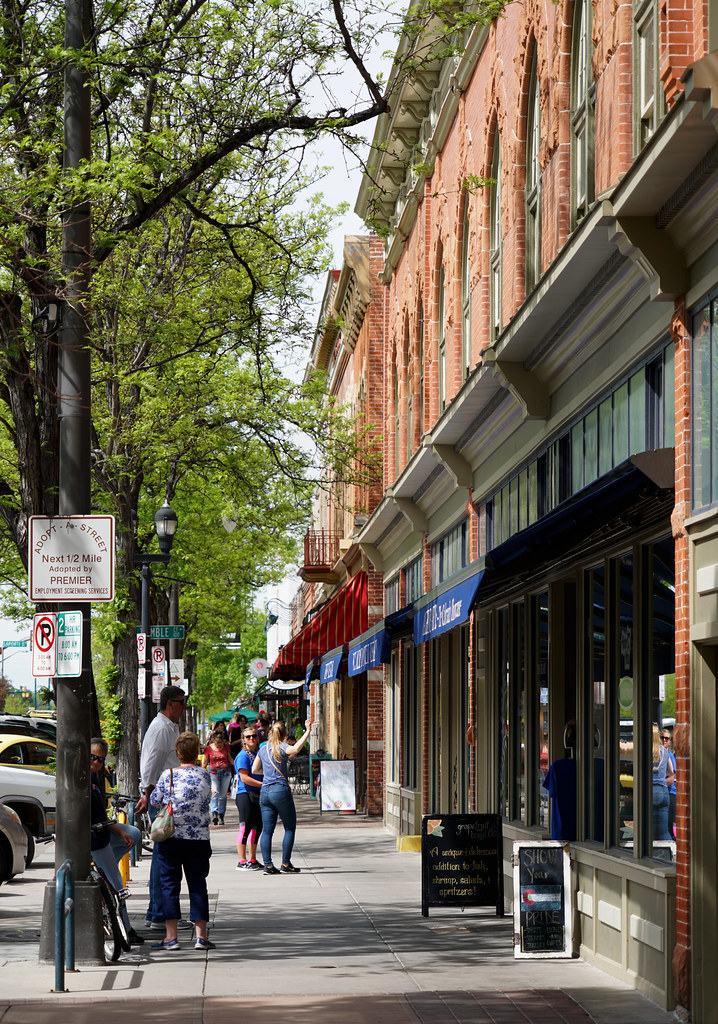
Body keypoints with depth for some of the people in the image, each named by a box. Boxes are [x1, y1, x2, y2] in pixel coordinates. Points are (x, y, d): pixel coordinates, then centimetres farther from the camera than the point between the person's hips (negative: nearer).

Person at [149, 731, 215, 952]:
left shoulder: (168, 775, -7)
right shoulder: (205, 776, -1)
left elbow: (155, 801, 4)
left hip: (170, 837, -2)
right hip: (200, 839, 2)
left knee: (169, 884, 4)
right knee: (197, 884, 8)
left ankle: (171, 936, -1)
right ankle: (201, 935, 6)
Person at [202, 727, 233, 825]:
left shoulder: (226, 746, 4)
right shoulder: (208, 749, -1)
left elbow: (230, 759, 15)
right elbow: (204, 763, 8)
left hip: (226, 773, 2)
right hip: (213, 773, -2)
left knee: (223, 795, 1)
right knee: (215, 793, -18)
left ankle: (221, 816, 7)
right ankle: (214, 813, -27)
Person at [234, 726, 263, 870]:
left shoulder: (257, 754, 18)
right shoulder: (243, 756, -9)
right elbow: (244, 778, -17)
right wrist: (263, 784, -17)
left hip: (258, 795, 9)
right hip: (245, 794, -9)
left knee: (257, 827, 11)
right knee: (245, 827, -11)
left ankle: (252, 860, 19)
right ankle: (242, 861, -10)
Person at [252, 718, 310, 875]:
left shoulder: (263, 749, 12)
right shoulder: (282, 747, -7)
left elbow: (254, 769, 17)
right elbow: (295, 749, -29)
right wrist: (307, 732, -28)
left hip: (264, 791, 6)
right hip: (280, 790, -6)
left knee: (267, 830, 5)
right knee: (290, 828, 5)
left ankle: (268, 865, 1)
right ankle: (286, 864, 1)